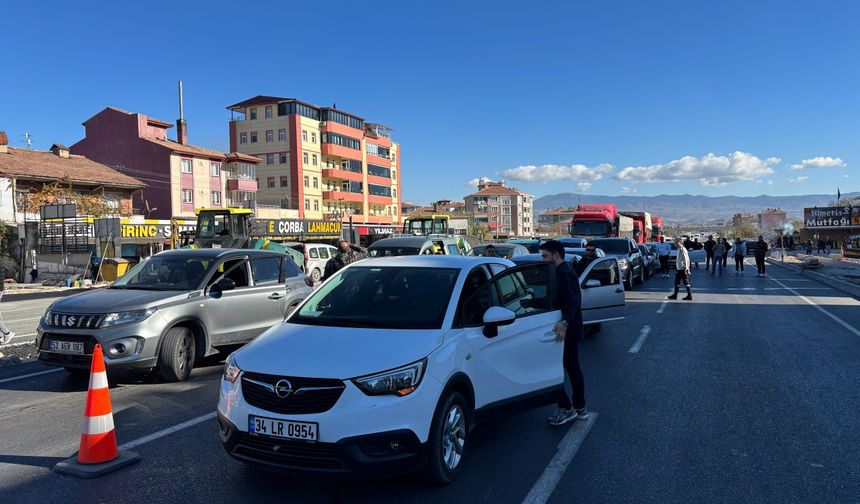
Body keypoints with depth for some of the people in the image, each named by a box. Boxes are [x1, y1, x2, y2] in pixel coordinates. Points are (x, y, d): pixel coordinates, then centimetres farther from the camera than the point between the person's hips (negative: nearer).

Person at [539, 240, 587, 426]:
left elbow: (572, 300, -28)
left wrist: (565, 322, -39)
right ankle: (580, 408, 24)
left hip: (565, 329, -11)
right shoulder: (566, 270, 15)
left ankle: (567, 409, 1)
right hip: (571, 329, 11)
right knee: (572, 368, 16)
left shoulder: (563, 273, -16)